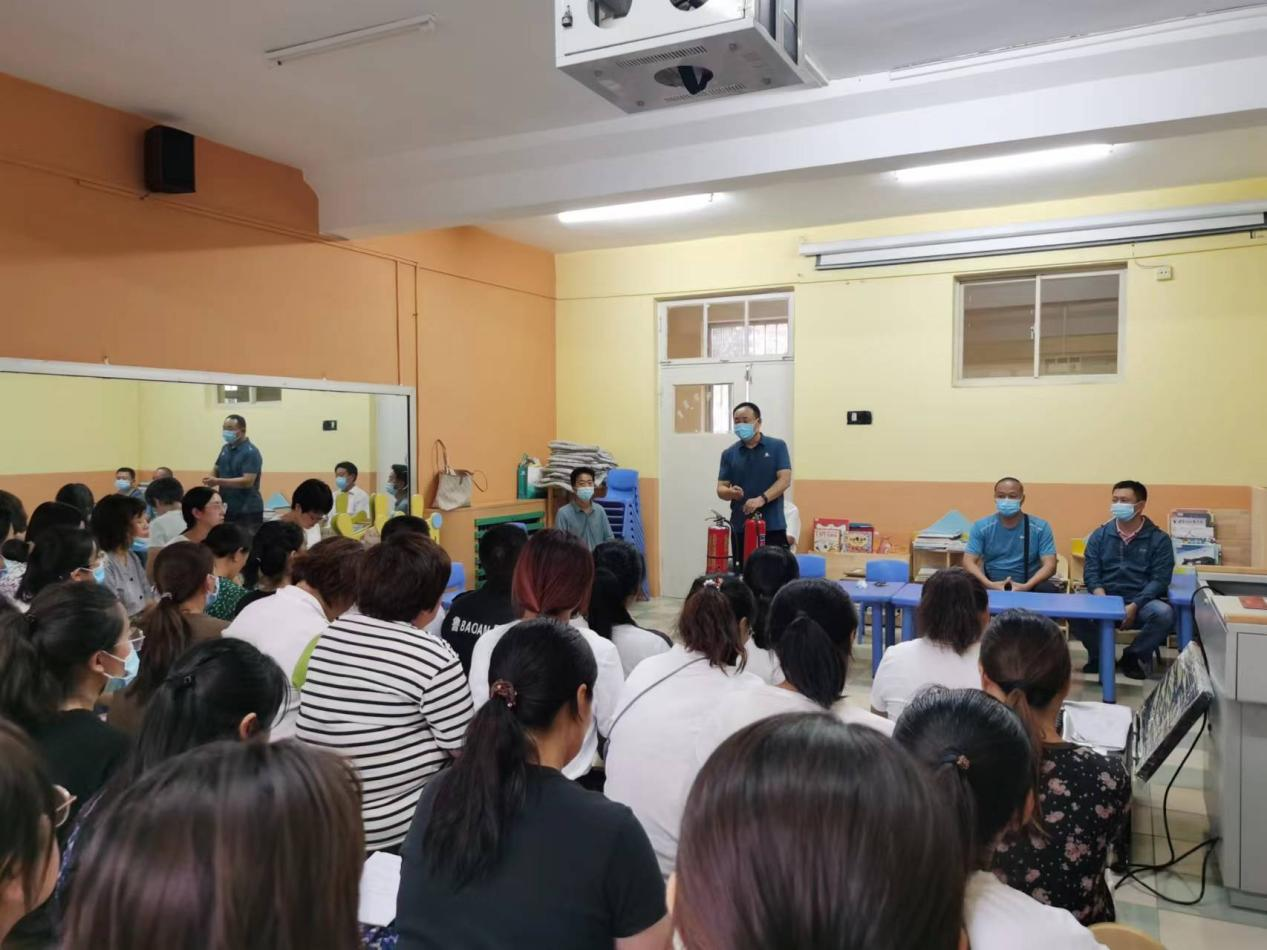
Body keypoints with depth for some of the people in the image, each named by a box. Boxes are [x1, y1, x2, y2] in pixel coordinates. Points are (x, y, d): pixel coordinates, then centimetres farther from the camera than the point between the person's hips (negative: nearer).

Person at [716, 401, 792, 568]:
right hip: (740, 527, 2)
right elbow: (721, 489, 6)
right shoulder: (729, 454, 8)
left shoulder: (777, 447, 2)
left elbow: (785, 480, -8)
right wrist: (731, 492, -18)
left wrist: (761, 499, -22)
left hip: (772, 526, -2)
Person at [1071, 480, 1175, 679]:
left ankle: (1132, 656, -4)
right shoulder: (1100, 534, 8)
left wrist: (1134, 606, -19)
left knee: (1164, 614, -33)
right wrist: (1103, 601, -16)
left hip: (1141, 602, -1)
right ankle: (1099, 655, 1)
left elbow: (1160, 579, -5)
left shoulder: (1159, 539, 2)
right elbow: (1091, 572, 3)